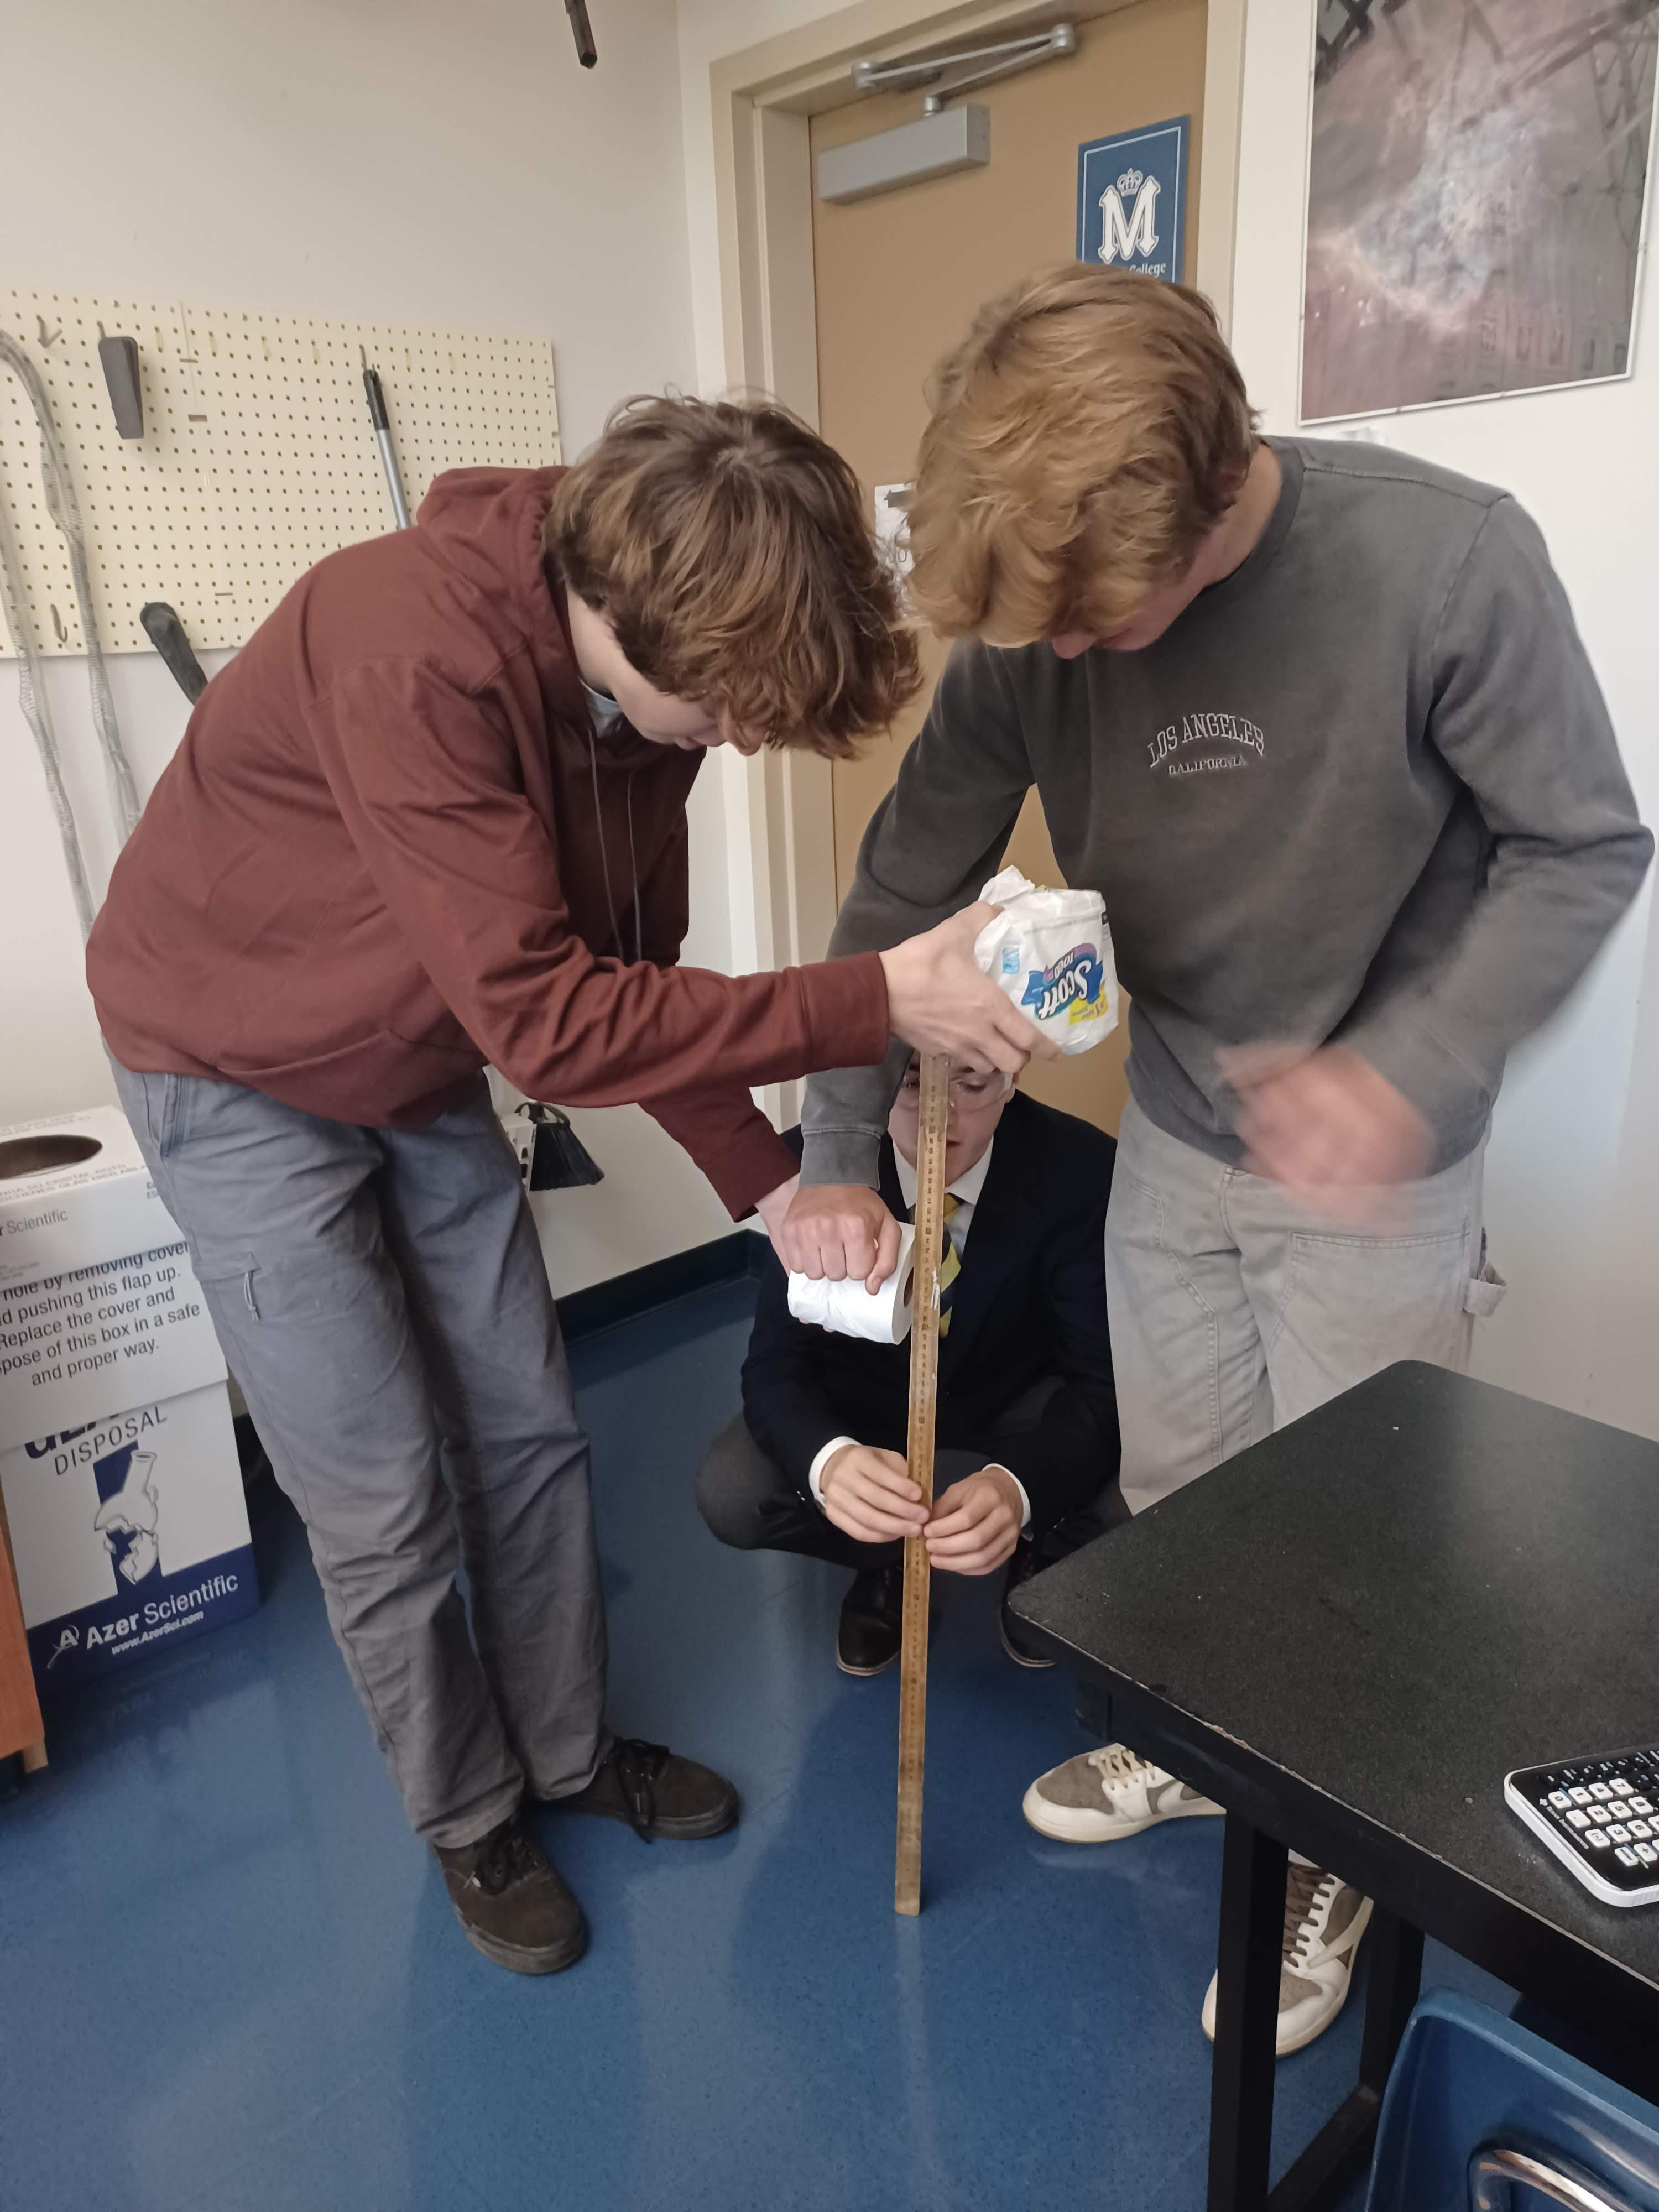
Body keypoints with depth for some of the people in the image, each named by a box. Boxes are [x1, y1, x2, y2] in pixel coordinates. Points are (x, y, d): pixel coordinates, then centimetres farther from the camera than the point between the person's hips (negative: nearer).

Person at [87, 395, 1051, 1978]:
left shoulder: (646, 678, -11)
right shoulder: (414, 650, -35)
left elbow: (632, 970, -3)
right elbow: (541, 1017, -37)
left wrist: (765, 1180, -10)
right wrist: (880, 1004, -37)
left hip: (425, 1073, 7)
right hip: (238, 1074, -6)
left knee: (531, 1438, 10)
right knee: (386, 1500, 0)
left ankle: (569, 1749, 34)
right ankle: (467, 1819, 26)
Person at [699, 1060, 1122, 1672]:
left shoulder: (1080, 1168, -26)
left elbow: (1102, 1381, -26)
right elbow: (776, 1364, -25)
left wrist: (1017, 1486, -48)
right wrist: (829, 1460, -49)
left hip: (1017, 1410, 0)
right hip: (863, 1407, 1)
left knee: (1127, 1501, -29)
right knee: (730, 1493, -25)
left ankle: (1035, 1550, 8)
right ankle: (889, 1561, 5)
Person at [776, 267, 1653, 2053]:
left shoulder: (1447, 560, -25)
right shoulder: (1025, 625, -14)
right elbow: (906, 887, -7)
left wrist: (1414, 1067, -28)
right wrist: (837, 1154, -9)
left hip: (1375, 1161, -3)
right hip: (1174, 1134, 4)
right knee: (1173, 1487, 19)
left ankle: (1335, 1856, 37)